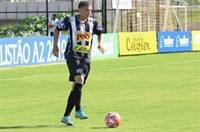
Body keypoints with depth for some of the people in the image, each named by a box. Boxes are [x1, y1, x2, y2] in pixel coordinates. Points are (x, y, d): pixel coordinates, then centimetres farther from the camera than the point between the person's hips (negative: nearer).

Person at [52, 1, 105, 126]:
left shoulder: (93, 22, 3)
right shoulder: (70, 21, -5)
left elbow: (100, 33, 19)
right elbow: (57, 29, 9)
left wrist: (100, 43, -2)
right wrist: (55, 45, 2)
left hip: (86, 58, 5)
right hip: (72, 55, -5)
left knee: (76, 87, 5)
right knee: (79, 79, -27)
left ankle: (66, 116, 12)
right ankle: (78, 111, -23)